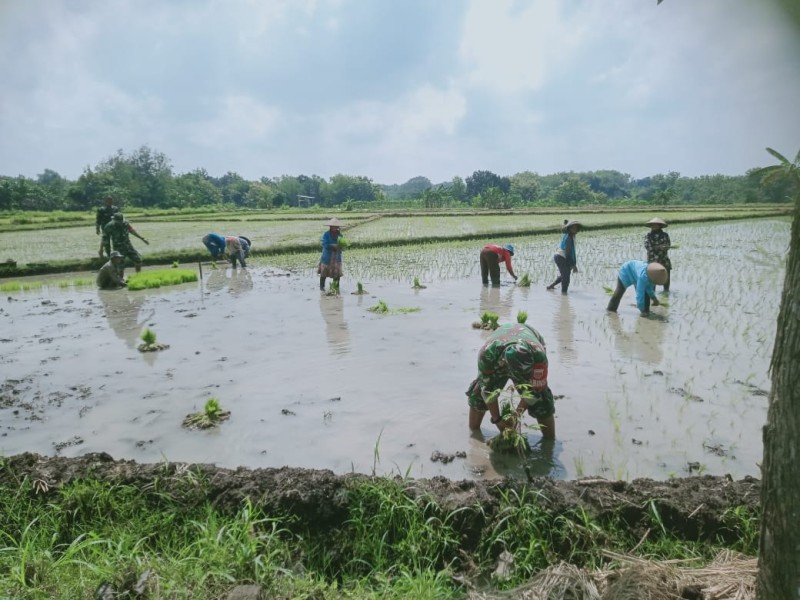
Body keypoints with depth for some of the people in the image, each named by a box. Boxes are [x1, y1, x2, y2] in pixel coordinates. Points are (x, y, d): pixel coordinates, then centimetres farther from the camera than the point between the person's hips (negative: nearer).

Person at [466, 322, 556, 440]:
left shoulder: (538, 354, -43)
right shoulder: (487, 353, -42)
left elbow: (533, 390, -29)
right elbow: (488, 389, -28)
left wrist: (516, 415, -30)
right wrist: (496, 419, -23)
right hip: (497, 356, 1)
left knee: (540, 396, -17)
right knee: (480, 390, -10)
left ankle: (550, 439, -3)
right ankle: (473, 430, 10)